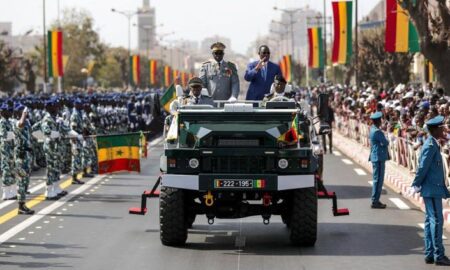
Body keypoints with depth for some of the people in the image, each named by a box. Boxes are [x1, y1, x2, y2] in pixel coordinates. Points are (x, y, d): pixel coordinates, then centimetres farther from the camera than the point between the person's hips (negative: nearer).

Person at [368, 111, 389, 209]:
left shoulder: (373, 129, 11)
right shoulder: (377, 132, -19)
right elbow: (385, 143, -17)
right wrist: (387, 141, 4)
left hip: (375, 157, 10)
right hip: (379, 158, -10)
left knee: (377, 179, 15)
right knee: (378, 179, -6)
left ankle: (376, 200, 20)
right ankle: (375, 201, -3)